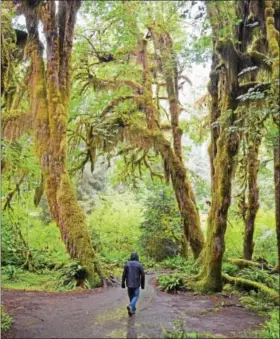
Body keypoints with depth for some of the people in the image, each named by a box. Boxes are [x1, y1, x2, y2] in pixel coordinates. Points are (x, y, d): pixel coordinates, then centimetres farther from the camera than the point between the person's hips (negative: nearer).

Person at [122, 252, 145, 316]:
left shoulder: (127, 264, -3)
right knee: (136, 296, 8)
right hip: (136, 284, -3)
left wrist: (123, 283, 3)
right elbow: (142, 275, -6)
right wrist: (143, 284, 4)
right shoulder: (139, 265, -8)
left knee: (131, 296, 17)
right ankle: (130, 306, -17)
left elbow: (124, 275, -4)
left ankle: (133, 309, 24)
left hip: (129, 283, 3)